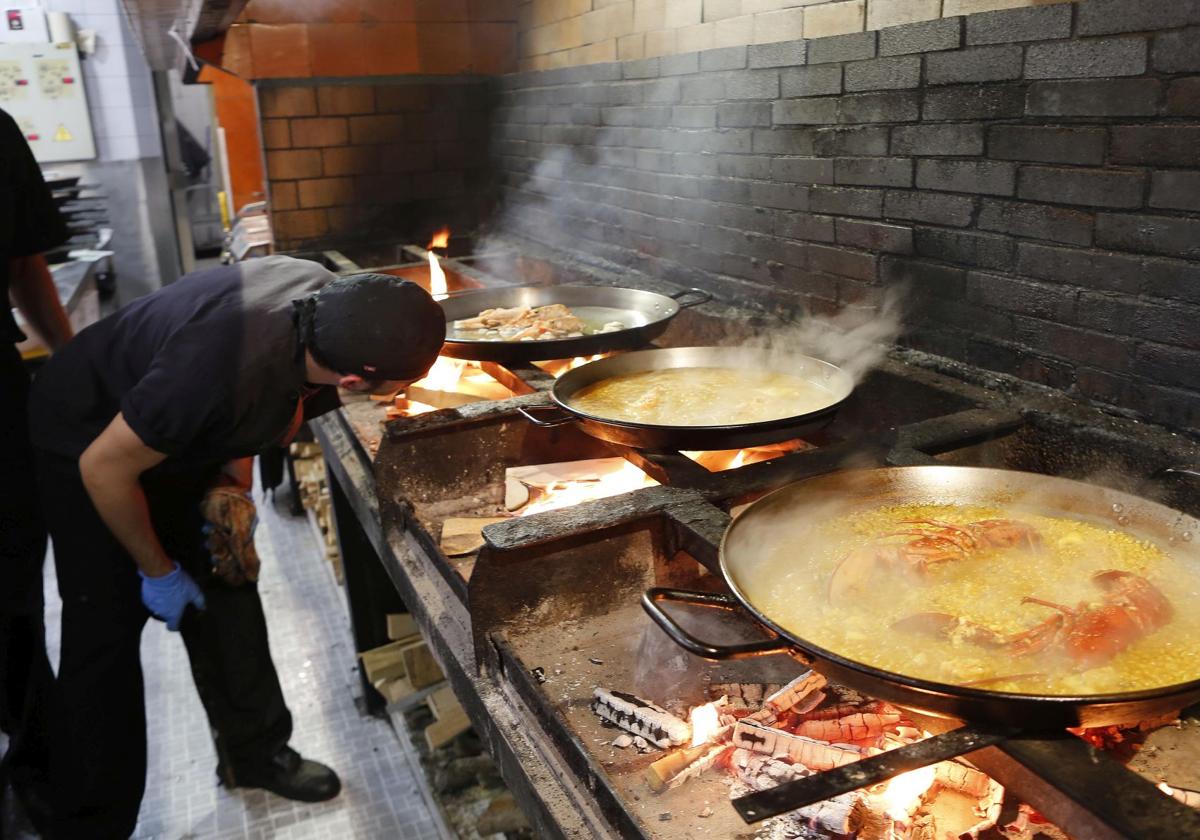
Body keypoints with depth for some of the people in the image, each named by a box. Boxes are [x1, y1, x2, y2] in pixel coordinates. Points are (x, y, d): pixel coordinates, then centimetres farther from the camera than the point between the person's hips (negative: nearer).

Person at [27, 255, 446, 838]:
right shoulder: (221, 374, -44)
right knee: (108, 628, -3)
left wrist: (233, 479, -8)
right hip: (92, 443, -6)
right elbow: (104, 467, -28)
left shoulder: (331, 303, -23)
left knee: (226, 590, 10)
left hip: (182, 435, 7)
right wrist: (158, 570, -14)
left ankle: (255, 751, 28)